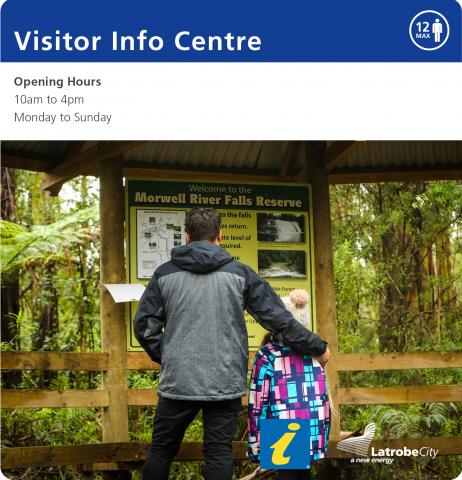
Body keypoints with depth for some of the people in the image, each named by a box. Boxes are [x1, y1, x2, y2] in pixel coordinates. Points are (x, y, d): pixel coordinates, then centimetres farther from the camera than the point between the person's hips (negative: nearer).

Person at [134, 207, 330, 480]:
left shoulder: (165, 273, 4)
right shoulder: (240, 273, 1)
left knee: (161, 451, 13)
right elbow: (278, 319, 1)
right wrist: (318, 347, 11)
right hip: (225, 384, -1)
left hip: (177, 382, 1)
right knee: (219, 453, 6)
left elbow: (145, 326, 2)